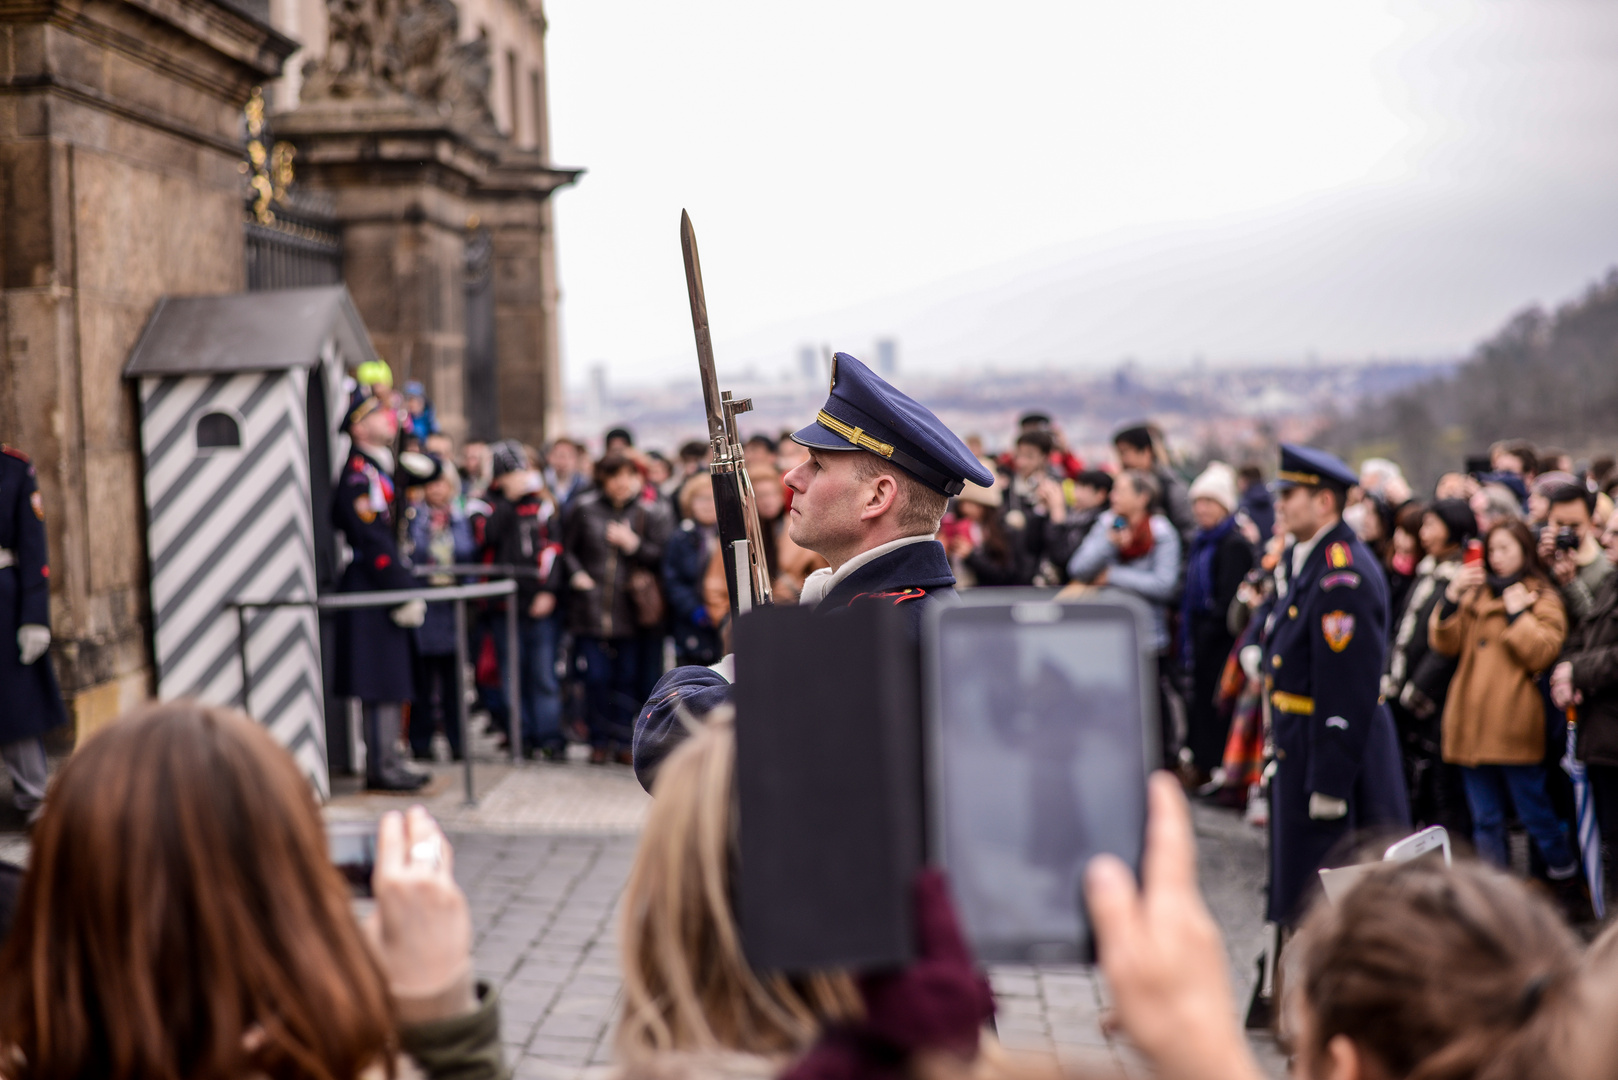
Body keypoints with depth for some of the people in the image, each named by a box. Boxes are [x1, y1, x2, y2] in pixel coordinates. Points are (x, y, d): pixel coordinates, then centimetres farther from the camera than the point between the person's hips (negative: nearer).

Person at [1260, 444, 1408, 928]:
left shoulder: (1342, 578, -22)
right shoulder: (1300, 557, 9)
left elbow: (1346, 694, -24)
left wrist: (1329, 785, -22)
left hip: (1334, 748, -10)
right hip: (1299, 742, 10)